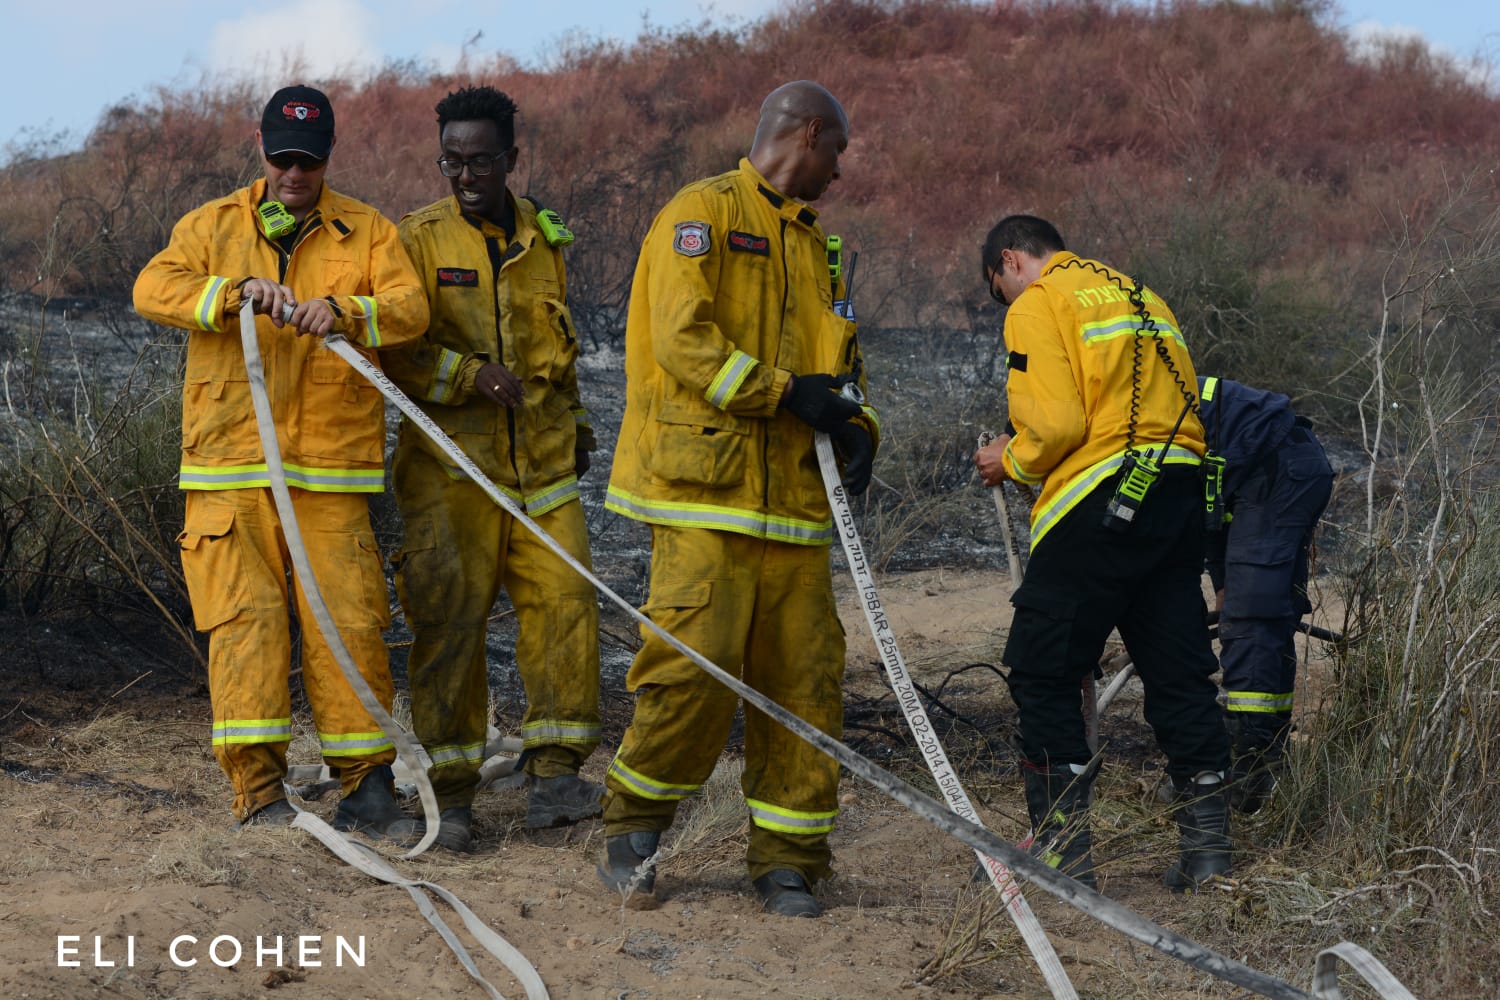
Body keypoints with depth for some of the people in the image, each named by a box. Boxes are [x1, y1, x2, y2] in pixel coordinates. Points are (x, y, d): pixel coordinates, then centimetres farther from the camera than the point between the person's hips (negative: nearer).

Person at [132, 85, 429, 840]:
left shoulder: (367, 231, 10)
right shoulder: (212, 226, 12)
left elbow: (410, 307, -7)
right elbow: (152, 289, -5)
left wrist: (344, 312, -27)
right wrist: (235, 291, -21)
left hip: (332, 469, 0)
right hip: (229, 470, 0)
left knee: (349, 619, -3)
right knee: (245, 617, -6)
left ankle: (366, 787, 4)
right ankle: (258, 790, -4)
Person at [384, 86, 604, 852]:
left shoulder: (543, 238, 13)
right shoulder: (419, 238, 0)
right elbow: (393, 349, -7)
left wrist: (573, 419, 23)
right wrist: (471, 375, -17)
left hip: (541, 463, 4)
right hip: (449, 467, -4)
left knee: (565, 599, -8)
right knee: (448, 618, -4)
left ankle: (553, 774, -3)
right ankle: (451, 788, 5)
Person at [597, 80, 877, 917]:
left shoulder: (815, 243, 23)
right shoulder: (702, 213, -1)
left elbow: (840, 355, 24)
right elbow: (682, 340, -12)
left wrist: (855, 425, 3)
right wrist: (783, 393, -14)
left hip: (794, 497, 7)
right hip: (707, 488, -7)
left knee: (804, 677, 2)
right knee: (697, 662, -13)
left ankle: (788, 858, 10)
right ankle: (634, 827, 8)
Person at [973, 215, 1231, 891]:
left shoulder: (1037, 304, 1)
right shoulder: (1141, 297, 25)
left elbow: (1057, 423, -13)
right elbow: (1181, 406, 18)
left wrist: (1010, 462, 6)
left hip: (1101, 504, -7)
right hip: (1181, 493, 8)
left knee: (1042, 671, 2)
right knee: (1179, 673, 11)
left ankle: (1062, 848, 1)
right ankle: (1206, 842, 10)